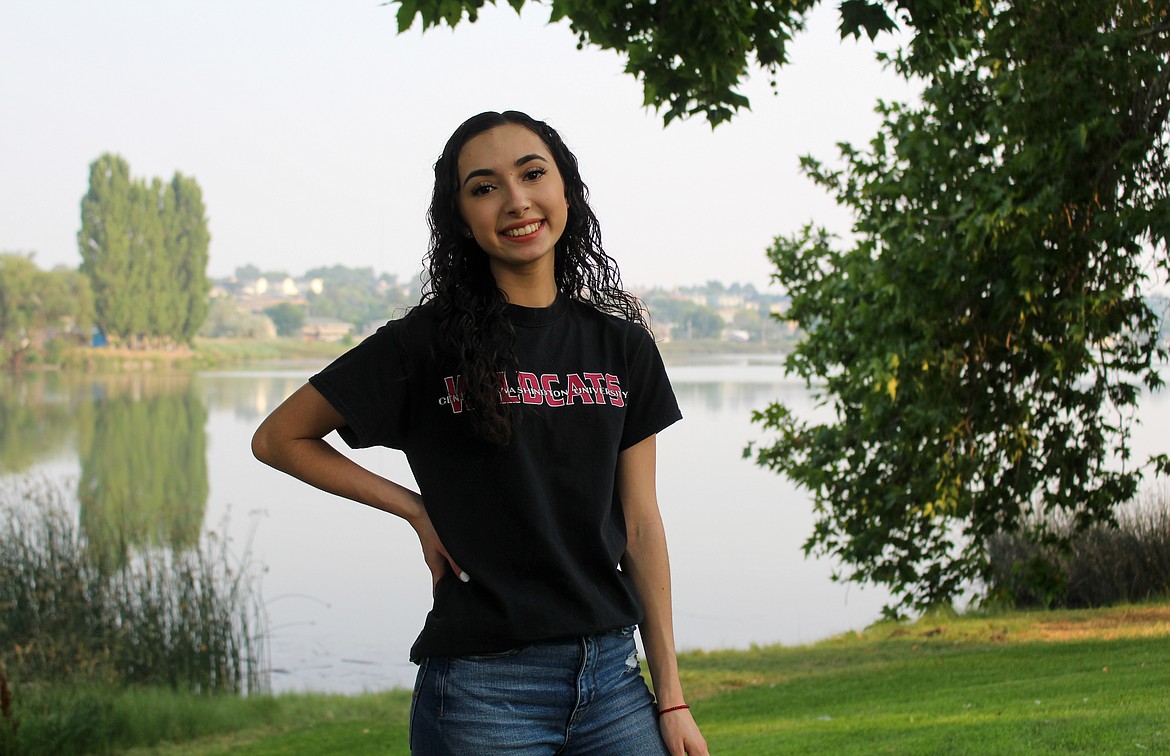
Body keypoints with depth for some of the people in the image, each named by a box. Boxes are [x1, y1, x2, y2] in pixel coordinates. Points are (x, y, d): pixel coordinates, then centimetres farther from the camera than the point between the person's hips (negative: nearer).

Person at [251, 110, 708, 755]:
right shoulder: (428, 345, -4)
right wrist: (417, 510, -3)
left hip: (612, 678, 4)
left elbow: (639, 525, 7)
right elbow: (278, 439, 4)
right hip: (483, 690, -3)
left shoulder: (622, 347, 7)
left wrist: (671, 698, 5)